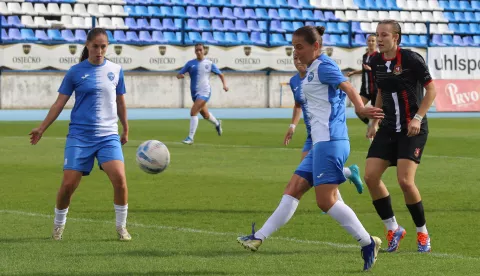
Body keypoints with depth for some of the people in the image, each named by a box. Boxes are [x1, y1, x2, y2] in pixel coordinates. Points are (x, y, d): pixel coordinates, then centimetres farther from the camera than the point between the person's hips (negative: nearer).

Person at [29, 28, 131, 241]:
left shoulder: (115, 70, 6)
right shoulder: (75, 72, 0)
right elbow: (59, 103, 4)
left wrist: (125, 129, 25)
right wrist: (42, 128, 0)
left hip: (108, 135, 1)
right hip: (79, 136, -1)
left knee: (119, 178, -18)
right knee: (69, 183, -6)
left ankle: (121, 227, 0)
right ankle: (58, 225, 20)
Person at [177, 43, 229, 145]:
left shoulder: (209, 63, 1)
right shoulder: (190, 63, 5)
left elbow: (220, 74, 11)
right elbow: (178, 75, 3)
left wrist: (224, 84, -5)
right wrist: (180, 76, -21)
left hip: (204, 92, -4)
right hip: (194, 93, 4)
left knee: (193, 112, -22)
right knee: (205, 115, 20)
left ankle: (190, 137, -21)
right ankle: (217, 123, 53)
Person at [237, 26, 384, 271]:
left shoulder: (323, 66, -8)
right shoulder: (312, 70, 19)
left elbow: (347, 87, -22)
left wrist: (360, 108, -43)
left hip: (329, 141, -10)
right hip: (321, 143, 10)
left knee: (326, 200, -13)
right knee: (293, 188, 9)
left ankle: (368, 243, -9)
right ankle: (259, 237, 12)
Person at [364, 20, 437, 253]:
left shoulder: (411, 59, -12)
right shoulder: (376, 62, 7)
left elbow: (431, 89, -8)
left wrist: (418, 118, -17)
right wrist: (374, 122, 15)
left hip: (412, 129, -6)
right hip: (388, 128, 6)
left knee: (405, 181, -17)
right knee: (370, 177, -6)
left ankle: (422, 232, 3)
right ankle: (393, 229, 9)